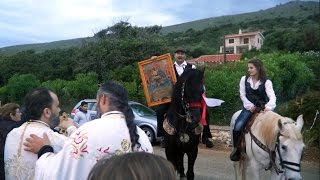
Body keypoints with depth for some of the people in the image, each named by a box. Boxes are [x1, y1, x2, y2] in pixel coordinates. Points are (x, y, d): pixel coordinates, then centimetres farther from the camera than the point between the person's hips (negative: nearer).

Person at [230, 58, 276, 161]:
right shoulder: (244, 79, 3)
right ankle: (236, 149, 0)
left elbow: (272, 97, -18)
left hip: (262, 108, -1)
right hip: (249, 107, 1)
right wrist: (250, 106, -11)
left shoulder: (266, 82, -4)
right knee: (237, 127, -21)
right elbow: (242, 95, 1)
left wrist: (268, 107, -38)